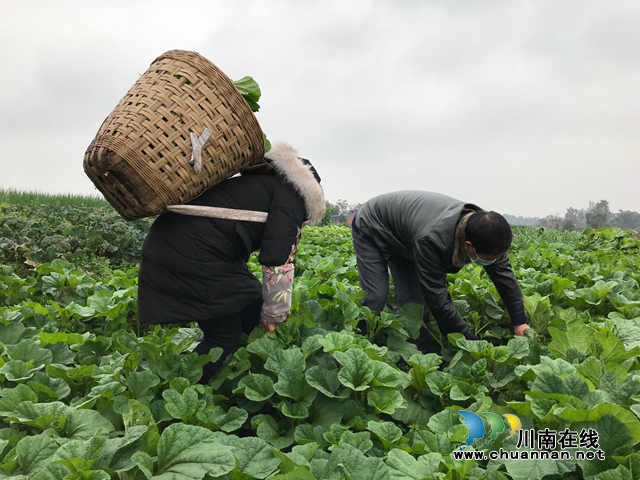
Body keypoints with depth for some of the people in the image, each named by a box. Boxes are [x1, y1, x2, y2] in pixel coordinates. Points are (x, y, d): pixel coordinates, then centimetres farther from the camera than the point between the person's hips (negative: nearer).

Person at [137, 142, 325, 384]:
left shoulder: (257, 182, 28)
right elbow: (278, 258, -8)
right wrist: (274, 313, 2)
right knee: (224, 335, 3)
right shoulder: (292, 195, 2)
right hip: (194, 254, -9)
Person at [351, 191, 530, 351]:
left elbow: (504, 273, -10)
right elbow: (438, 300, -37)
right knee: (375, 297, -16)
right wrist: (471, 341, -28)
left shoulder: (482, 228, -24)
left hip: (402, 237, 7)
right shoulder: (432, 239, -46)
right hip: (372, 228, -6)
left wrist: (520, 321, -8)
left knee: (416, 298, -3)